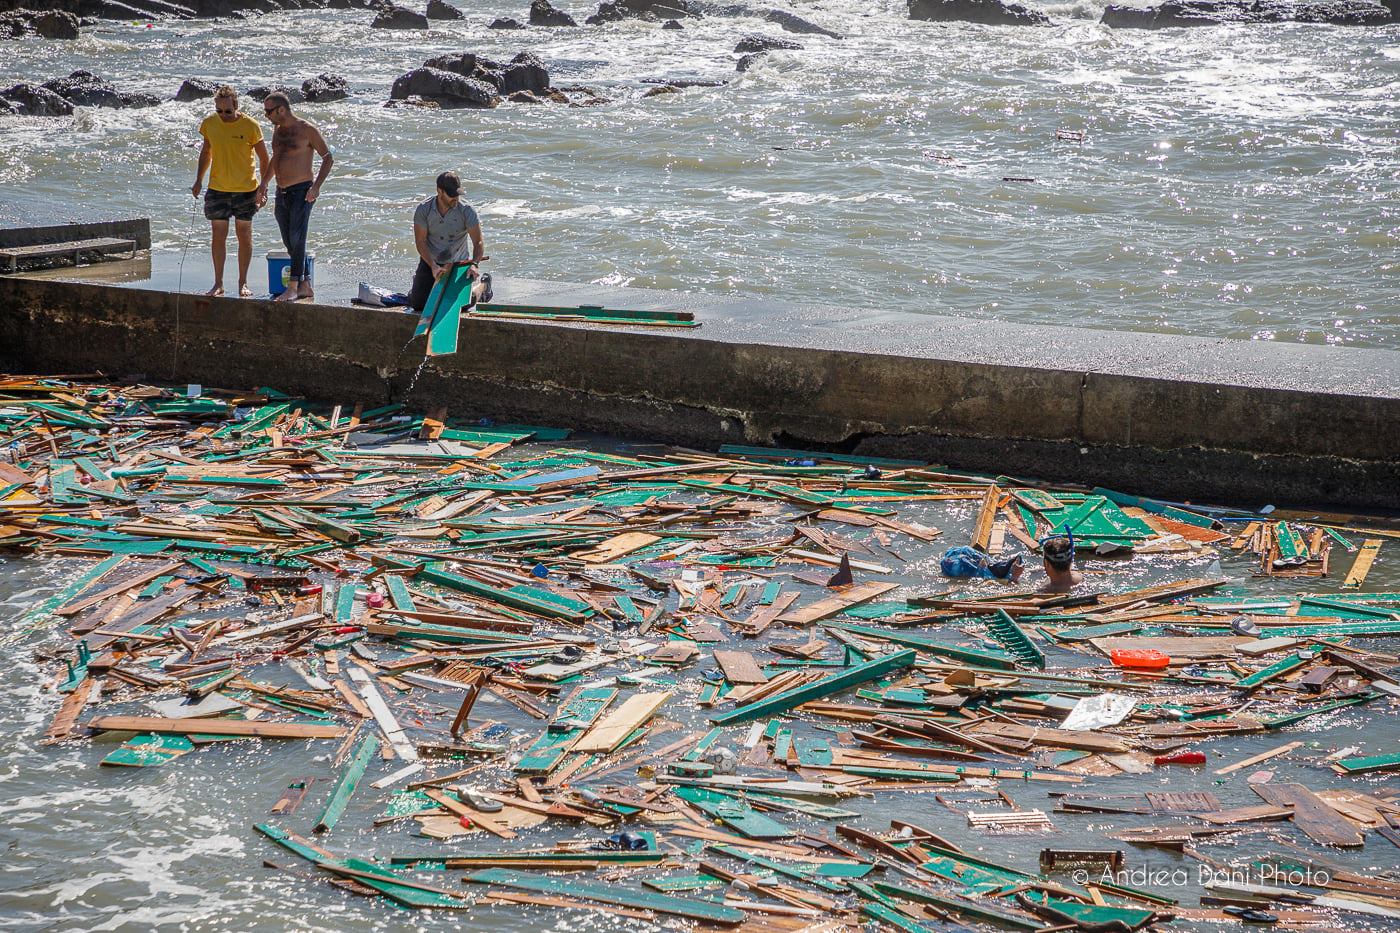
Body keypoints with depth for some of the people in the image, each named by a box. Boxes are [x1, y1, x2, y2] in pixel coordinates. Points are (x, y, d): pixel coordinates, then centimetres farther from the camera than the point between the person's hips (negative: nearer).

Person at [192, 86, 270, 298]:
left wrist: (263, 186, -12)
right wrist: (199, 180, 10)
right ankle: (218, 284, 10)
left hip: (246, 189, -2)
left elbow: (264, 158, -4)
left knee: (244, 235, 5)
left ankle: (243, 283, 13)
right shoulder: (209, 123, -1)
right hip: (217, 189, 2)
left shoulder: (250, 125, -10)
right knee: (218, 235, 3)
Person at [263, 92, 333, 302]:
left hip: (301, 191, -8)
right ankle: (305, 285, 14)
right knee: (289, 243, 7)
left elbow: (328, 158, -8)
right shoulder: (277, 129, 13)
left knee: (297, 239, -15)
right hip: (281, 193, 8)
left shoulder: (307, 130, -9)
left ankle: (293, 287, -17)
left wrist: (316, 186, -19)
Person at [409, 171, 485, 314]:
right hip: (430, 261, 1)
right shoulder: (423, 210, -14)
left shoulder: (466, 211, -16)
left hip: (458, 263, -1)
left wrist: (474, 264, -39)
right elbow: (420, 242, -13)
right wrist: (433, 266, -26)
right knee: (417, 303, -7)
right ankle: (418, 281, 30)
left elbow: (478, 242, -20)